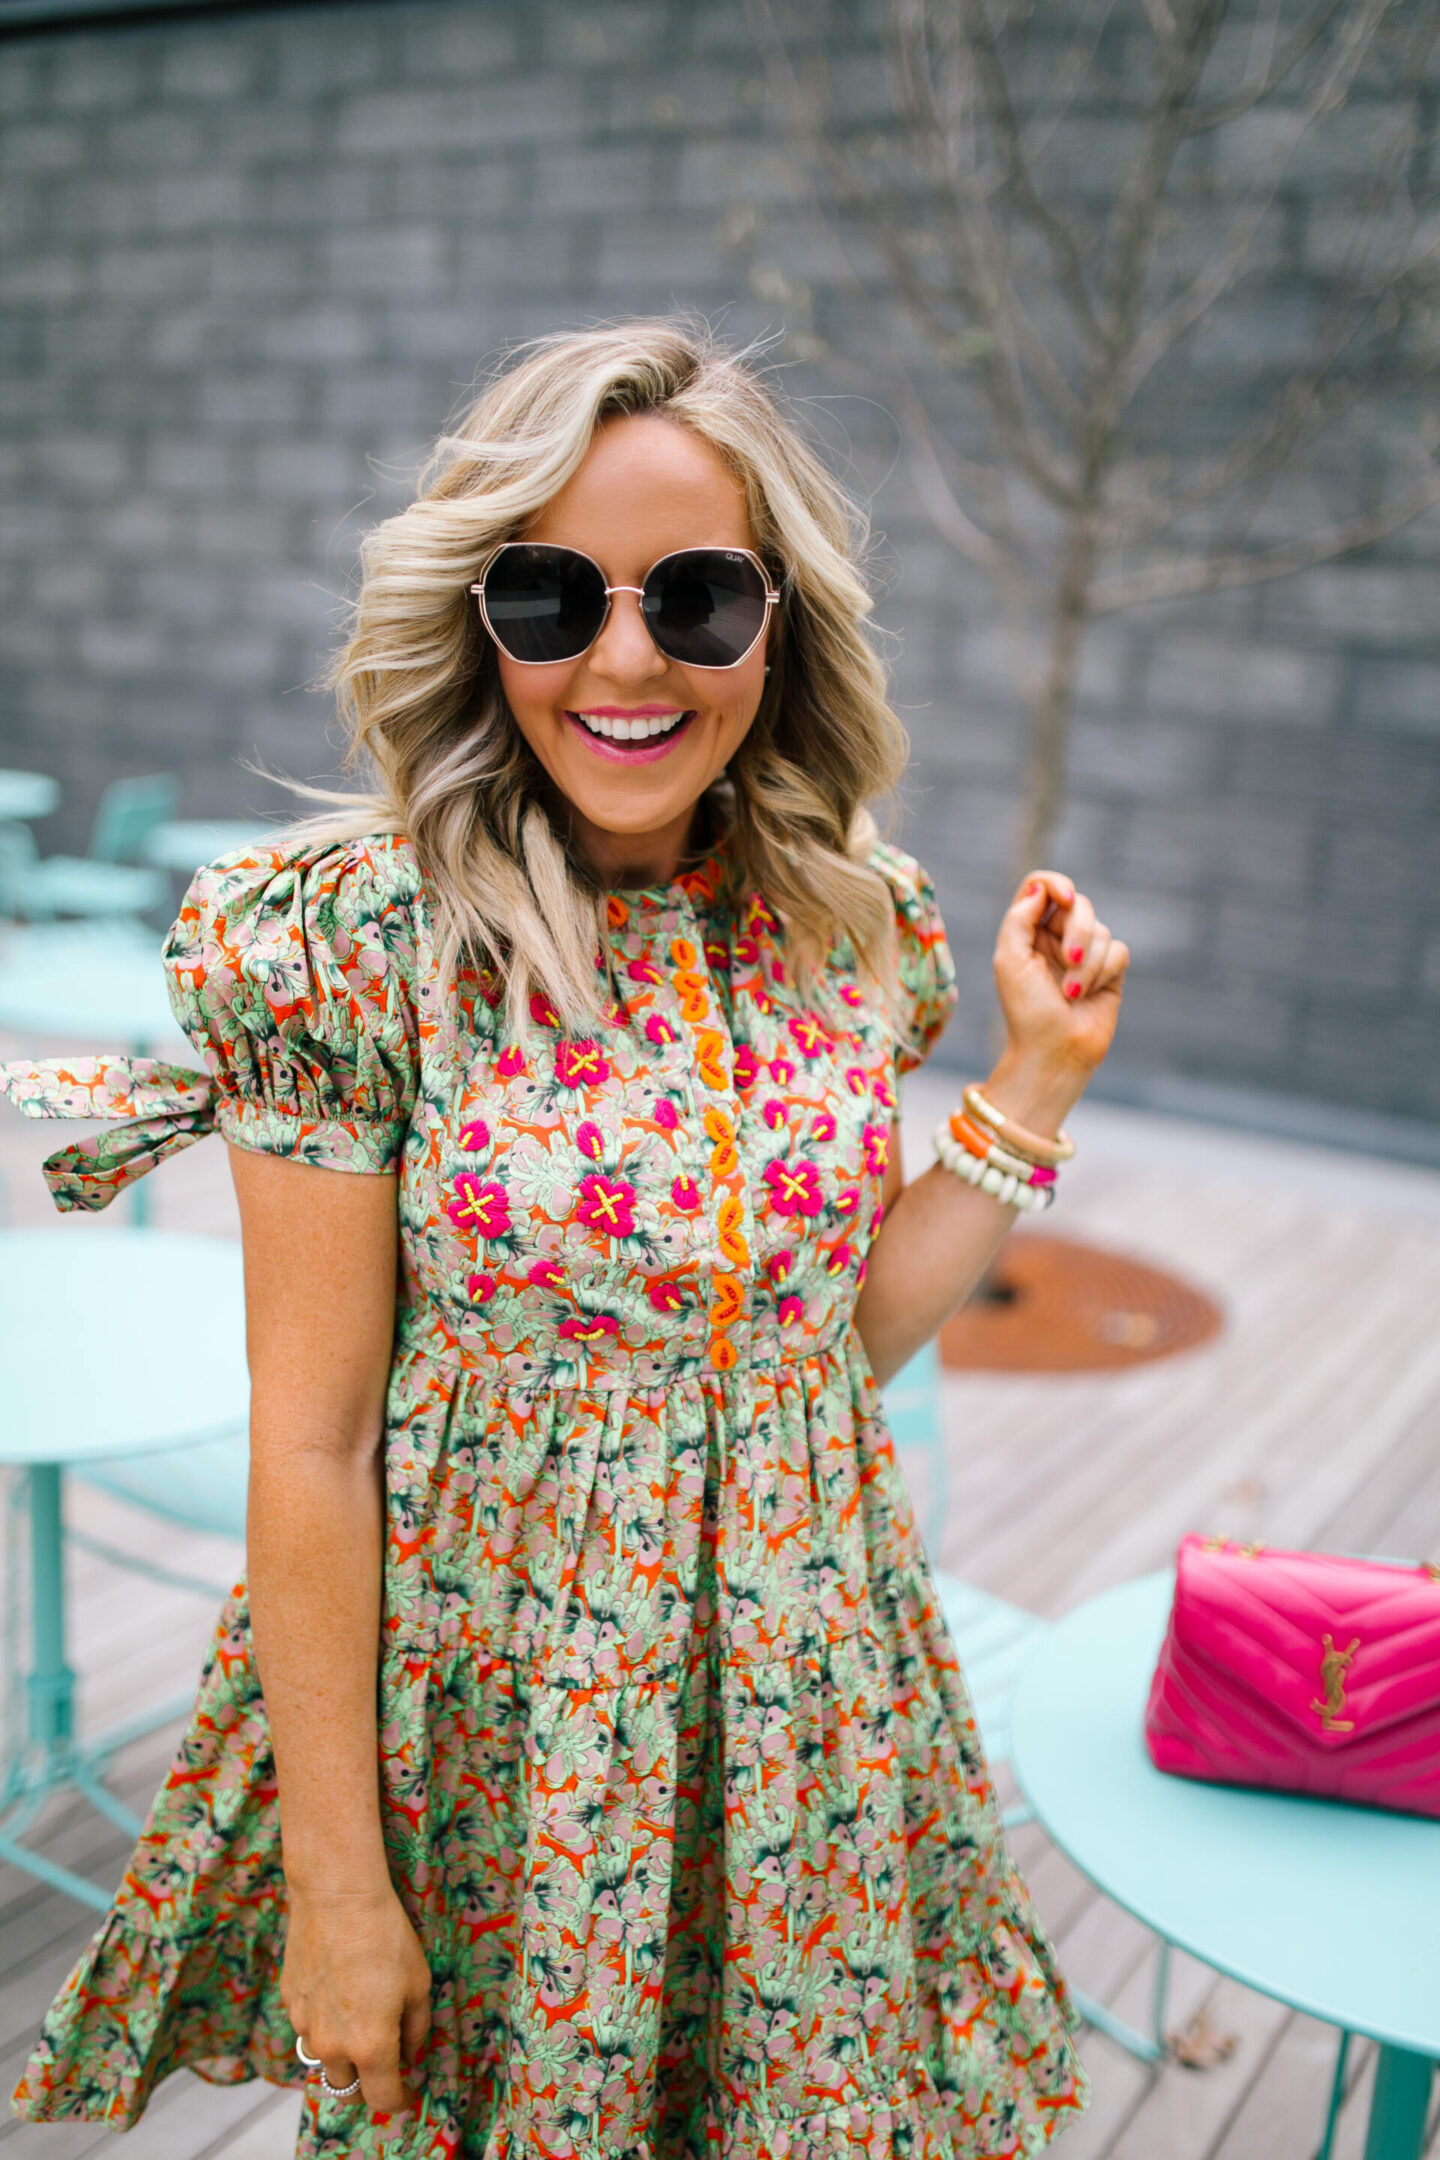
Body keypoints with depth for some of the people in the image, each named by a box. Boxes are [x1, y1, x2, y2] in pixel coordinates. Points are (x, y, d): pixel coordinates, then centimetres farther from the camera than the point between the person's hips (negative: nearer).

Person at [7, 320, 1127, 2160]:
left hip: (803, 1693, 4)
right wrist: (340, 1872, -10)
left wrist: (1037, 1077, -4)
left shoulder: (859, 927, -4)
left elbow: (844, 1336, 3)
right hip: (487, 1711, -3)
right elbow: (312, 1442, -14)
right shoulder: (354, 938, -17)